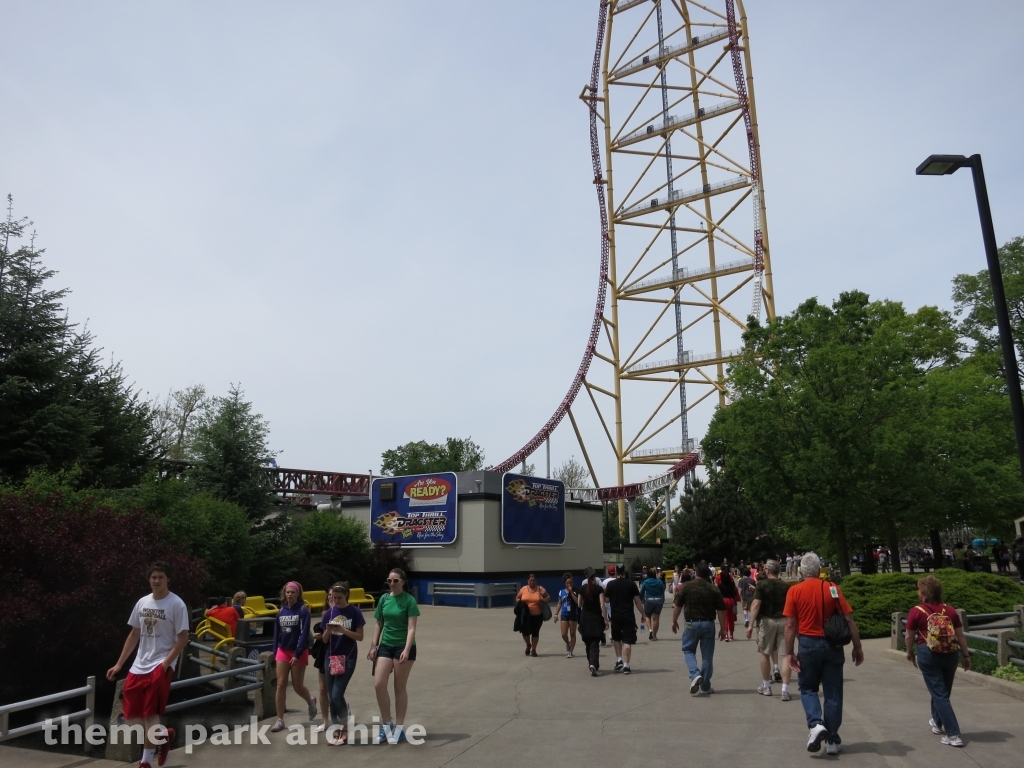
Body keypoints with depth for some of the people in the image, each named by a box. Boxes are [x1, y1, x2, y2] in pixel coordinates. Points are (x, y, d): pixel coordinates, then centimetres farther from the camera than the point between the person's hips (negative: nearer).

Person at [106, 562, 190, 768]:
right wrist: (119, 664, 15)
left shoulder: (176, 604, -11)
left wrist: (165, 664, -18)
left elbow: (183, 638, -12)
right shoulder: (142, 602, 9)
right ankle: (163, 735, 29)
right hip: (139, 666, 7)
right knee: (131, 716, 6)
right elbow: (134, 635, 17)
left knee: (150, 716, -5)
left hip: (161, 666, -7)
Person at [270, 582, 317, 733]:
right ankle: (280, 720, 7)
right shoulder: (281, 611, 3)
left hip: (299, 653, -4)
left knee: (297, 686, 5)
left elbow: (304, 634, -16)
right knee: (281, 685, -1)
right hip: (283, 651, 4)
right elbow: (277, 633, 9)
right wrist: (275, 652, 6)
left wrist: (297, 654, -20)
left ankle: (311, 701, 36)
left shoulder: (303, 610, -12)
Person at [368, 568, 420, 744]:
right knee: (378, 684, -5)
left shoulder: (409, 600, -11)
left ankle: (399, 728, 19)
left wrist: (406, 650, -27)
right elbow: (379, 625, 11)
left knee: (400, 688, 5)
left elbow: (411, 628, -16)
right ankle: (387, 724, 14)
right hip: (385, 646, 5)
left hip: (403, 647, -4)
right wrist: (373, 646, 5)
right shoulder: (384, 599, 4)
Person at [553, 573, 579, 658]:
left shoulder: (575, 591, -4)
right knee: (564, 634, -3)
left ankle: (570, 652, 15)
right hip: (564, 615, 3)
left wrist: (571, 592, -18)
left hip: (573, 614, -3)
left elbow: (578, 602, -18)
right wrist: (556, 614, 8)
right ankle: (568, 644, 29)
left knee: (572, 633, 4)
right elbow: (559, 604, 14)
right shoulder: (561, 592, 7)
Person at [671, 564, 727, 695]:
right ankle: (705, 687, 16)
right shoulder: (713, 589, 0)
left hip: (692, 623, -1)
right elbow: (721, 610, 0)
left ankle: (695, 675, -9)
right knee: (707, 655, 10)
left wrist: (674, 621, 12)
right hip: (708, 624, 2)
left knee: (688, 650, 14)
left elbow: (677, 605, -1)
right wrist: (722, 629, 9)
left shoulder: (686, 586, -3)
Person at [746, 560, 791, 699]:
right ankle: (785, 690, -3)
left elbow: (756, 605, -12)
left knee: (765, 653, 13)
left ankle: (766, 687, 23)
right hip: (784, 621, 2)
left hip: (767, 620, -2)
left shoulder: (762, 584, -4)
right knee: (786, 655, 2)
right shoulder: (786, 586, 5)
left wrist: (751, 625, -12)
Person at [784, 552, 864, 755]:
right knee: (833, 692, 12)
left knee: (808, 688, 15)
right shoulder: (832, 588, -1)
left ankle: (816, 724, -7)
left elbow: (790, 625, -7)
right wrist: (857, 647, 6)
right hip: (833, 645, 2)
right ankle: (832, 740, 16)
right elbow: (849, 619, -3)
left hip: (809, 644, -1)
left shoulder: (794, 591, -5)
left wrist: (789, 652, -2)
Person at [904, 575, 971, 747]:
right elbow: (960, 636, 1)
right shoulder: (950, 610, 0)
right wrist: (966, 656, 13)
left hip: (928, 654, -5)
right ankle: (937, 723, 42)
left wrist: (910, 652, 15)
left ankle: (954, 735, -4)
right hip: (950, 654, 5)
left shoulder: (916, 611, -9)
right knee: (943, 690, 22)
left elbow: (909, 636, -3)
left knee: (939, 694, 2)